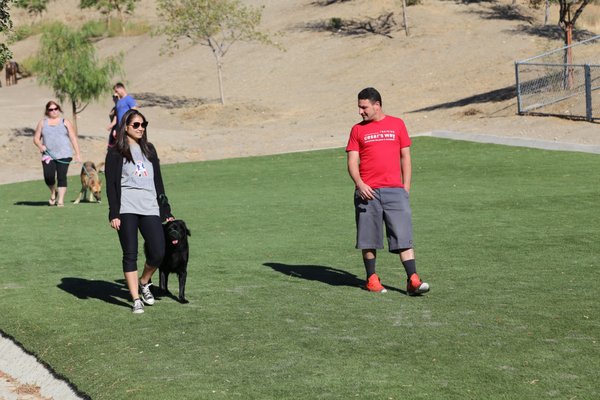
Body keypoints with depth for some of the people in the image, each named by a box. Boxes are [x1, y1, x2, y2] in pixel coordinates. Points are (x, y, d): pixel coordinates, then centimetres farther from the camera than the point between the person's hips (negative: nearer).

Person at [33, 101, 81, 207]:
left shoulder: (65, 122, 9)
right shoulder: (42, 122, 13)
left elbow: (73, 138, 6)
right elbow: (36, 138, 14)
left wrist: (77, 154, -2)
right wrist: (40, 146, -8)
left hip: (63, 155, -1)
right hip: (48, 155, 1)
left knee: (61, 177, -8)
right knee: (48, 176, -13)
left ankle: (60, 200, 0)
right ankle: (53, 193, 16)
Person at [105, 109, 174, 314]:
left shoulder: (149, 150, 18)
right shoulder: (116, 153, 3)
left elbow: (158, 181, 20)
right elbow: (111, 184, -1)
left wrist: (165, 210, 16)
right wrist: (114, 214, -9)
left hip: (150, 208, 4)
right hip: (127, 209, -4)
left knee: (158, 253, -4)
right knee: (130, 255, -2)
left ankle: (144, 282, 24)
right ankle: (136, 299, 4)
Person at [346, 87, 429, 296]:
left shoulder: (397, 124, 10)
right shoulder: (358, 130, 9)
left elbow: (405, 157, 12)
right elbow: (352, 162, 4)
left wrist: (406, 188, 5)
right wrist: (360, 184, -14)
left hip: (394, 190, -1)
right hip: (367, 192, 1)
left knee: (404, 237, -7)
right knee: (368, 239, 5)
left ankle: (413, 281, -10)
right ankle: (372, 279, 17)